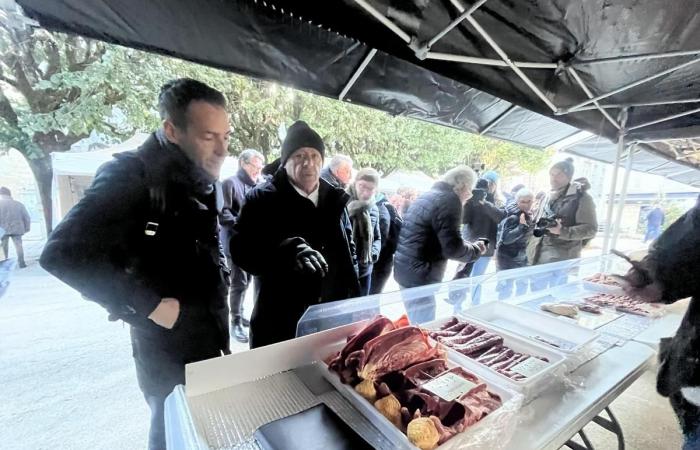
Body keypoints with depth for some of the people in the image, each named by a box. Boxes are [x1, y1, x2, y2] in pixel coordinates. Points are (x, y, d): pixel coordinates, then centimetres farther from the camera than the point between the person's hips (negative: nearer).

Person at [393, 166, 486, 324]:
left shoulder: (428, 196, 15)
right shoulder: (450, 201, -13)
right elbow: (452, 248, -18)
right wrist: (476, 250, 2)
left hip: (408, 271, 10)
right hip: (419, 276, -10)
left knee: (418, 326, 21)